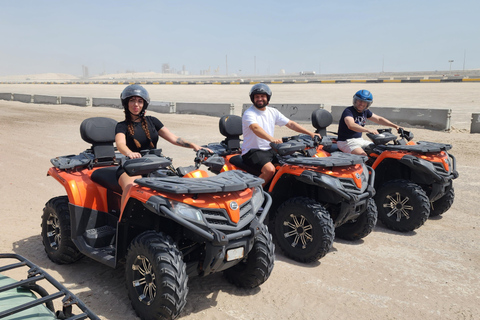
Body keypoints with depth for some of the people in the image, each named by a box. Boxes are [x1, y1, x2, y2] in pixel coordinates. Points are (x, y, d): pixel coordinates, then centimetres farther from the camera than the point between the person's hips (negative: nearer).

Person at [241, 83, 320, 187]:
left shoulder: (273, 112, 11)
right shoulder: (249, 113, -10)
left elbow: (290, 124, 12)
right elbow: (255, 128, -30)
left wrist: (310, 133, 4)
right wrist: (272, 139, -48)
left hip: (270, 150, 7)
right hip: (252, 151, -7)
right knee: (270, 169, -31)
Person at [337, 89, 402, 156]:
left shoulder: (365, 111, 9)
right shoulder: (348, 111, -17)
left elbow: (378, 119, 19)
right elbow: (351, 125, -36)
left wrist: (395, 126, 10)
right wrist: (368, 130, -48)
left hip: (360, 140, 9)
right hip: (346, 142, -9)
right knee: (364, 155, -32)